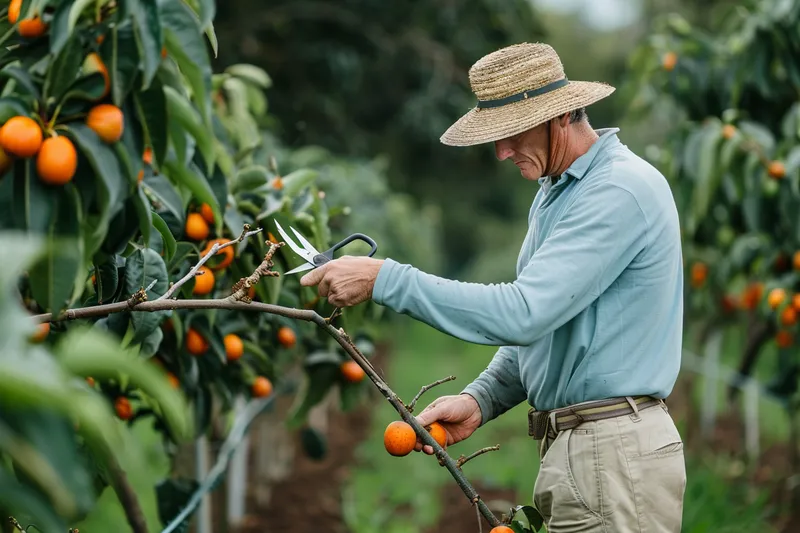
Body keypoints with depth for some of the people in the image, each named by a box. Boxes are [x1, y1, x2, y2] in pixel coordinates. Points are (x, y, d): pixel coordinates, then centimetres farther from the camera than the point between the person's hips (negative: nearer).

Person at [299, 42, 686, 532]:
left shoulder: (622, 190, -17)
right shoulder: (555, 191, 16)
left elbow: (524, 313, -25)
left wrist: (385, 279, -23)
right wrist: (480, 400, 5)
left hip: (614, 460, -9)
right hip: (576, 452, 9)